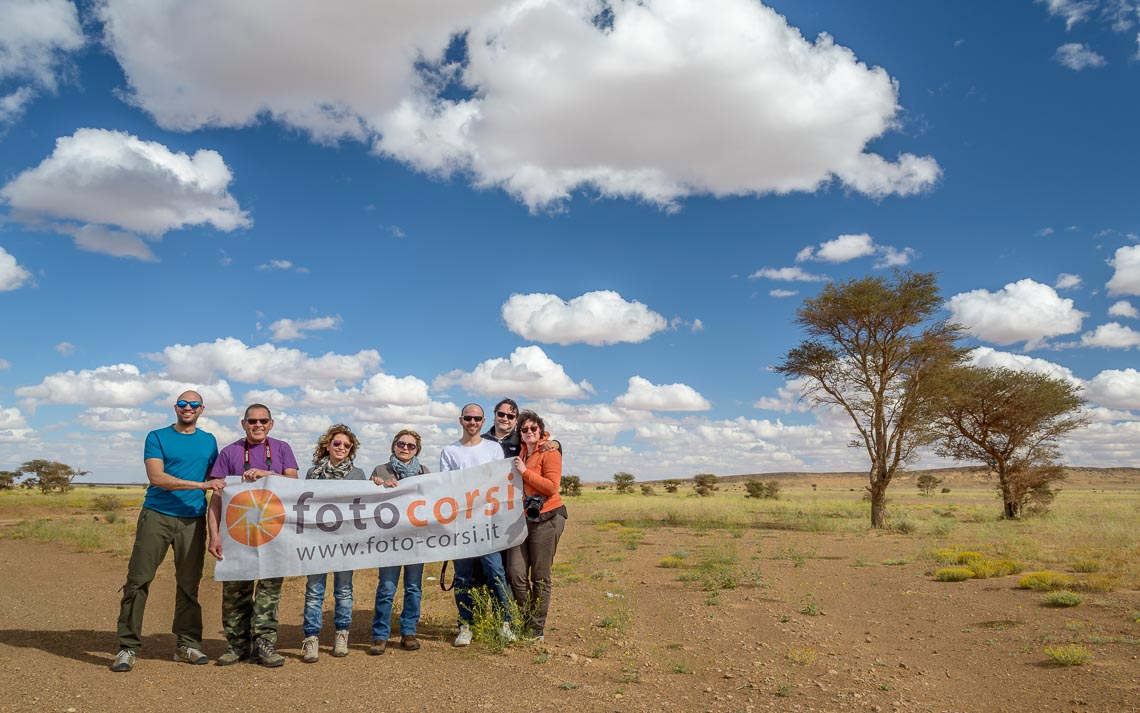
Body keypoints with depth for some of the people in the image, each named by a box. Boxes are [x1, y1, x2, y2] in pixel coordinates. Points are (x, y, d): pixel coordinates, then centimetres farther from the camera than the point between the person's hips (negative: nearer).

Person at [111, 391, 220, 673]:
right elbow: (156, 477, -10)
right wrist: (201, 485, -18)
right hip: (156, 515, -2)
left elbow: (215, 480, 19)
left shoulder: (209, 441, 14)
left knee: (189, 584, 5)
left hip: (193, 520, 3)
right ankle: (128, 647, 4)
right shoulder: (157, 437, 3)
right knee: (138, 580, -4)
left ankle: (187, 644, 14)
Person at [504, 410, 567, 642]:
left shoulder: (550, 452, -3)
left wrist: (525, 472, -14)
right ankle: (526, 621, 17)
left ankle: (537, 629, 13)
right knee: (515, 573, -2)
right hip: (521, 518, 6)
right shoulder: (519, 454, 17)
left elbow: (551, 486, -14)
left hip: (546, 518, -6)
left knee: (540, 577, 1)